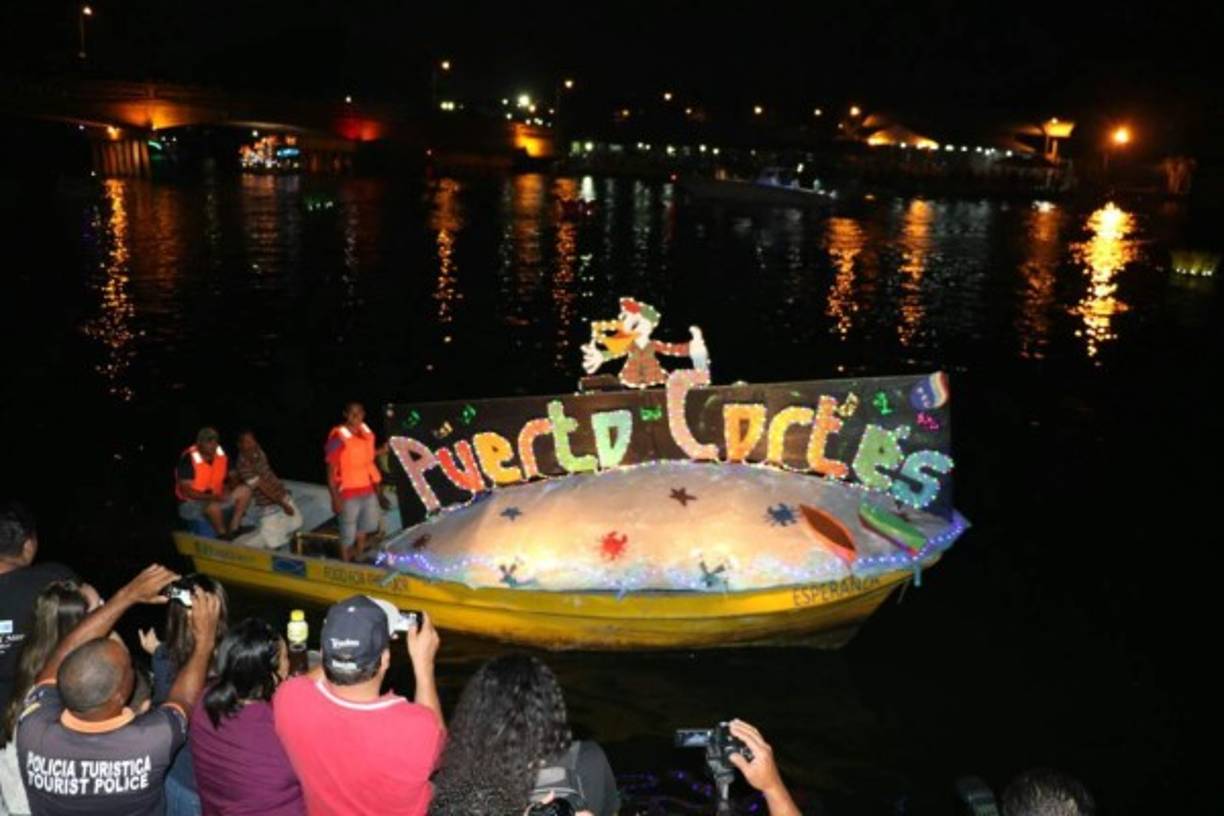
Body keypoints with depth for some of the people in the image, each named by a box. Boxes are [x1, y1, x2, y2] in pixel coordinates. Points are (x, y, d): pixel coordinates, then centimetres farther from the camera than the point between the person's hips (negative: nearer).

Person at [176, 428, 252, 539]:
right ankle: (223, 536, -15)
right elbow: (185, 490, -23)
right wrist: (212, 497, -30)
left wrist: (226, 491, -7)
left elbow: (225, 481, 14)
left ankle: (233, 529, -15)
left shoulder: (221, 455, -2)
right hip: (191, 503, -7)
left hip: (215, 499, 7)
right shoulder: (189, 459, -21)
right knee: (213, 506, -38)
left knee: (244, 490, -8)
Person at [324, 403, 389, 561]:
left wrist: (377, 490, 13)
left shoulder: (367, 434, 2)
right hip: (348, 495, -7)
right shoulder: (338, 438, -19)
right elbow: (331, 471, -17)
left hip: (368, 491, 7)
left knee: (364, 528, 23)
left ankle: (359, 559, 43)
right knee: (348, 534, 3)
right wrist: (335, 498, -20)